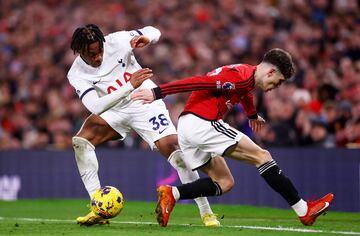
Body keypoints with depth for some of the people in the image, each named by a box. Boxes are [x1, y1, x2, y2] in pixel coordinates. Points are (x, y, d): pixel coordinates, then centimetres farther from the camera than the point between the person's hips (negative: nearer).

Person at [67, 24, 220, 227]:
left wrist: (146, 37, -27)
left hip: (146, 102, -2)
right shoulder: (77, 74, -15)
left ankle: (206, 212, -10)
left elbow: (154, 32, -1)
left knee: (172, 148, -20)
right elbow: (95, 107, -29)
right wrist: (130, 86, -37)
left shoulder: (116, 41, -16)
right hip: (116, 111, 2)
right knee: (80, 141, -18)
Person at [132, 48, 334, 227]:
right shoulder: (240, 76, -13)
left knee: (224, 183, 10)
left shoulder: (247, 74, 18)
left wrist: (253, 116, 64)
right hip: (202, 122, -10)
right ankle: (303, 210, -6)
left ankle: (172, 194, -7)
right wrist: (157, 93, -24)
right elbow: (198, 82, -19)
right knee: (261, 156, -5)